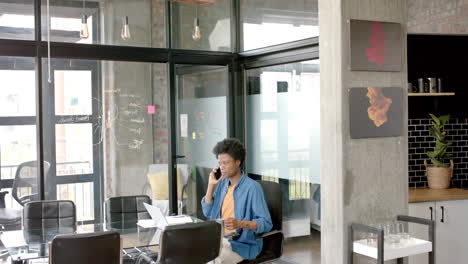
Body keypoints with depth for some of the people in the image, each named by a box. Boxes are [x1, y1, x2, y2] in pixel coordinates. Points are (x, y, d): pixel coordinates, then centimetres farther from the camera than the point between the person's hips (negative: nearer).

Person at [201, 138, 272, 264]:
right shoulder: (222, 183, 9)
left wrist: (240, 224, -31)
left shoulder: (252, 187, -14)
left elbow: (266, 223, -16)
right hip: (219, 239, 6)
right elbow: (207, 212, 11)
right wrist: (211, 186, 2)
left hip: (243, 243, -6)